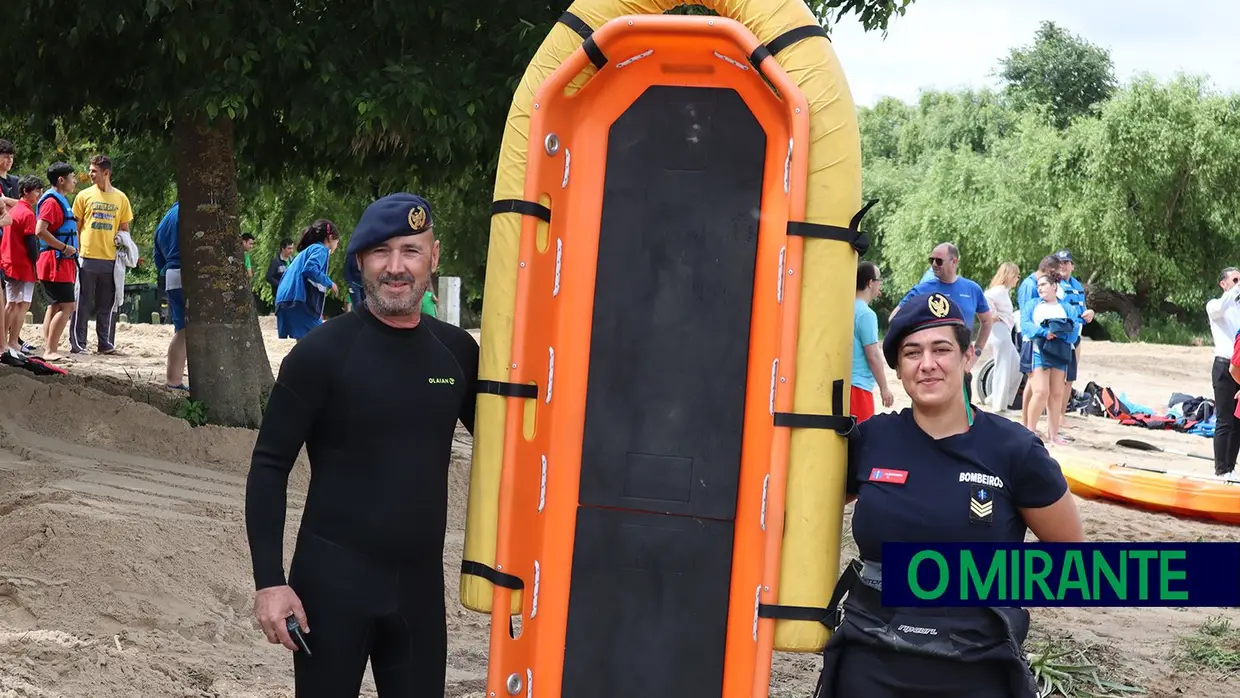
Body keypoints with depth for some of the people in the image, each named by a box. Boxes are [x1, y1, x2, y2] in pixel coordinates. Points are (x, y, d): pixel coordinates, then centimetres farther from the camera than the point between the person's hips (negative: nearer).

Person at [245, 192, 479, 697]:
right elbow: (269, 467, -6)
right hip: (332, 581, -3)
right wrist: (269, 581, -12)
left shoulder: (457, 350, 2)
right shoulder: (322, 352, -9)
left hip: (421, 583, 4)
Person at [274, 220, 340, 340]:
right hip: (298, 301, -9)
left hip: (284, 302, 9)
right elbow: (310, 269, -18)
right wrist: (330, 283, -3)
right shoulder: (320, 249, 2)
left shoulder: (307, 250, 30)